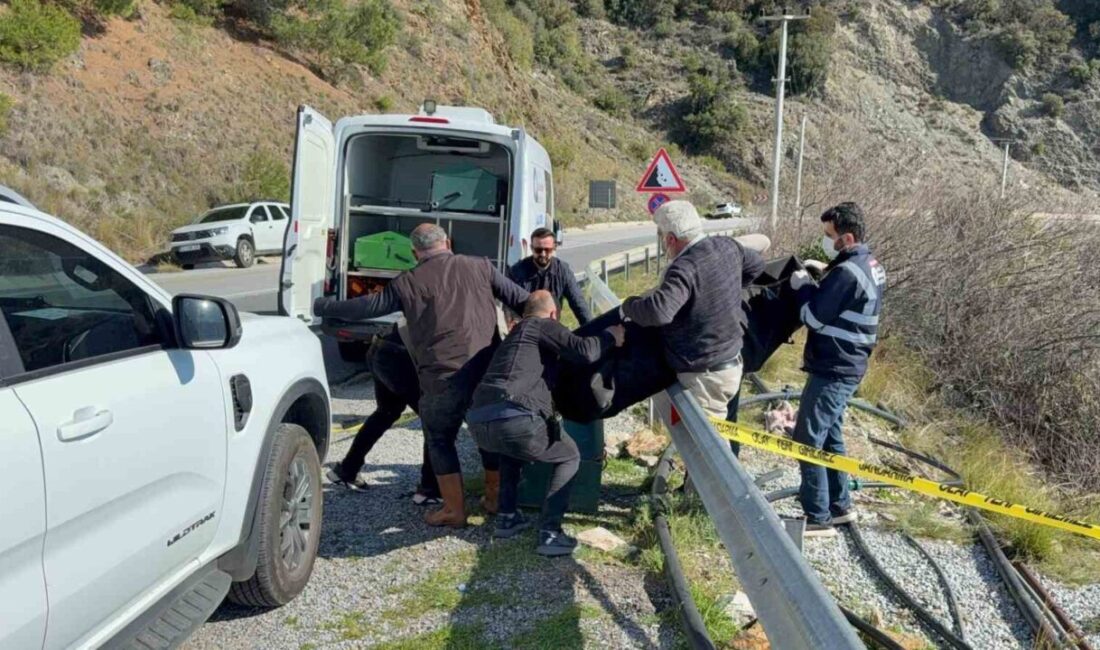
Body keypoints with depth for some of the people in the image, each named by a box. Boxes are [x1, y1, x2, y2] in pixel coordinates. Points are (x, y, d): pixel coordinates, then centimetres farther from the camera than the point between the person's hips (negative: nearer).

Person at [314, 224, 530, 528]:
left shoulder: (407, 283, 4)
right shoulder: (479, 267, 10)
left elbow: (367, 306, 11)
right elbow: (520, 298, 12)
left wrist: (322, 306, 25)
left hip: (444, 378, -3)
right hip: (488, 371, 3)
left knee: (440, 440, 16)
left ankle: (454, 510, 18)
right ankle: (495, 496, 34)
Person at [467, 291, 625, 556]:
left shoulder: (514, 333, 35)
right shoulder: (543, 326, 11)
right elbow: (585, 351, -3)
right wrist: (610, 336, 14)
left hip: (478, 423, 8)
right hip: (514, 420, -7)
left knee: (512, 448, 41)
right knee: (570, 457, 17)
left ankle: (507, 517, 30)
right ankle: (549, 533, 3)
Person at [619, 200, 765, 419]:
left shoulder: (685, 268, -26)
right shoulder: (727, 247, 1)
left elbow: (658, 310, -38)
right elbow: (756, 264, 20)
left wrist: (628, 306, -18)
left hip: (706, 375, -9)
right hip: (731, 363, 9)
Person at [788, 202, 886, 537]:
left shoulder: (847, 272, -22)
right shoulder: (870, 265, 10)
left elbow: (813, 317, -19)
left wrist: (803, 287, -4)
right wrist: (819, 282, 4)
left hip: (833, 370, -10)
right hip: (846, 366, 10)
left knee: (807, 440, -3)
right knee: (828, 435, 20)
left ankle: (818, 518, 3)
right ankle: (840, 505, 30)